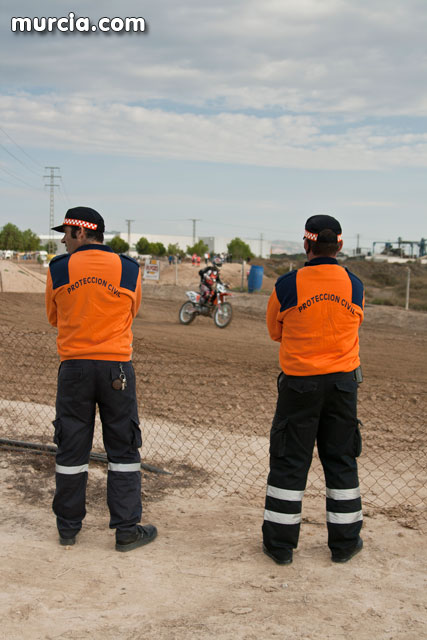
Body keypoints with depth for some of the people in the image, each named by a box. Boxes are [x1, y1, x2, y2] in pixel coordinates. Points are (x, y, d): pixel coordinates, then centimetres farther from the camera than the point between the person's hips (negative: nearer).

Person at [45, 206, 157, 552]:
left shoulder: (58, 268, -2)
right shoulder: (129, 268, -1)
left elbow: (54, 317, 12)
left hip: (74, 367, 1)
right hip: (117, 367, 0)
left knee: (71, 448, 11)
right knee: (123, 447, 8)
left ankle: (68, 527, 22)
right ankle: (127, 529, 12)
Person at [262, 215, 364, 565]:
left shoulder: (287, 285, -10)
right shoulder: (355, 286, -3)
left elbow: (275, 331, 4)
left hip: (299, 383, -2)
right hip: (343, 381, 2)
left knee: (289, 461, 8)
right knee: (341, 460, 14)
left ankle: (280, 543, 16)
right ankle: (345, 542, 24)